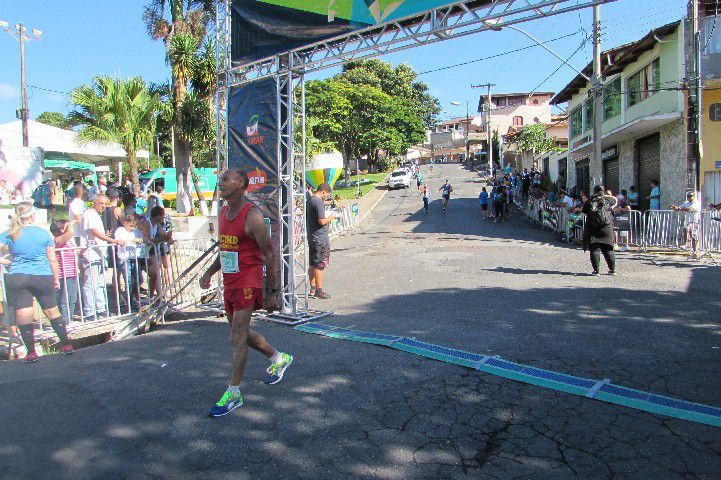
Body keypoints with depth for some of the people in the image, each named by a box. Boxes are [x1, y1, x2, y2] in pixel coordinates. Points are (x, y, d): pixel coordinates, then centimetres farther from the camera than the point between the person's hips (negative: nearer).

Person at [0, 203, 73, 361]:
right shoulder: (44, 233, -2)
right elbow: (52, 260, 0)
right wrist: (56, 278, 9)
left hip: (16, 278, 0)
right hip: (42, 277, 0)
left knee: (23, 316, 5)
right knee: (52, 311, 12)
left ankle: (31, 352, 8)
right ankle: (66, 344, 16)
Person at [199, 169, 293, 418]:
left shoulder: (252, 215, -15)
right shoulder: (223, 213, 11)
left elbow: (269, 254, -14)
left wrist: (272, 290, -13)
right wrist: (210, 273, 12)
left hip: (248, 282, -9)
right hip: (229, 282, 9)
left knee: (238, 336, -7)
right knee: (241, 333, 18)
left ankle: (233, 393, 5)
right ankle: (279, 358, 38)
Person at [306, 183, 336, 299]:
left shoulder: (310, 200, 13)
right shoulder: (318, 202, -17)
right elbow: (321, 221, -22)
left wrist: (327, 219, 18)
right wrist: (331, 217, -4)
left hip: (311, 237, 10)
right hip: (320, 239, -10)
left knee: (312, 265, 14)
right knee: (320, 266, -4)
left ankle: (313, 289, 21)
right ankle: (319, 291, 1)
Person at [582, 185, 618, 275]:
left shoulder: (590, 202, 0)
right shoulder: (607, 200, 5)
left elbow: (584, 212, 13)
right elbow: (615, 199, 27)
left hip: (593, 229, -2)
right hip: (606, 229, 2)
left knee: (594, 249, 0)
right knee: (608, 249, 9)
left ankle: (596, 270, -5)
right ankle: (612, 269, 11)